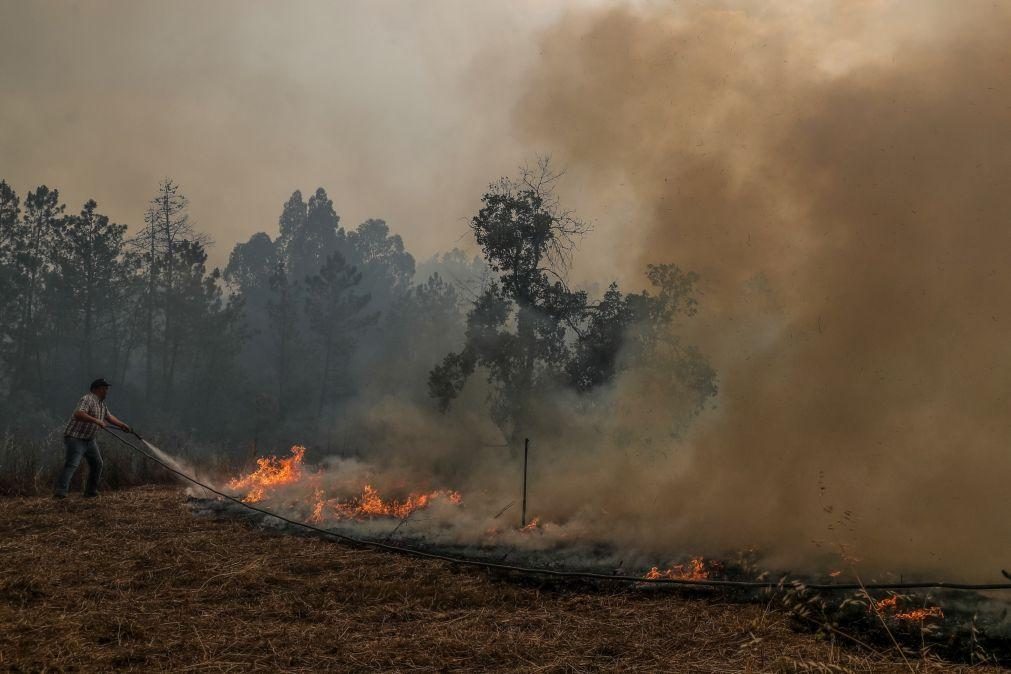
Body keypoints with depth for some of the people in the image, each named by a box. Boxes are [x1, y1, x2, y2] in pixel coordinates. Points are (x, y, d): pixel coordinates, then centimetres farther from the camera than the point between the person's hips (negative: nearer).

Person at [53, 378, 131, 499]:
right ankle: (60, 491, -27)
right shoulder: (87, 400, -19)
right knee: (72, 464, -21)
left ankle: (91, 491, 24)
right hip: (75, 438, -10)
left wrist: (122, 425, 24)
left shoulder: (101, 403, 12)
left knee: (97, 463, 13)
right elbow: (78, 414, -36)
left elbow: (109, 416, 28)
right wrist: (96, 421, -38)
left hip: (89, 439, 10)